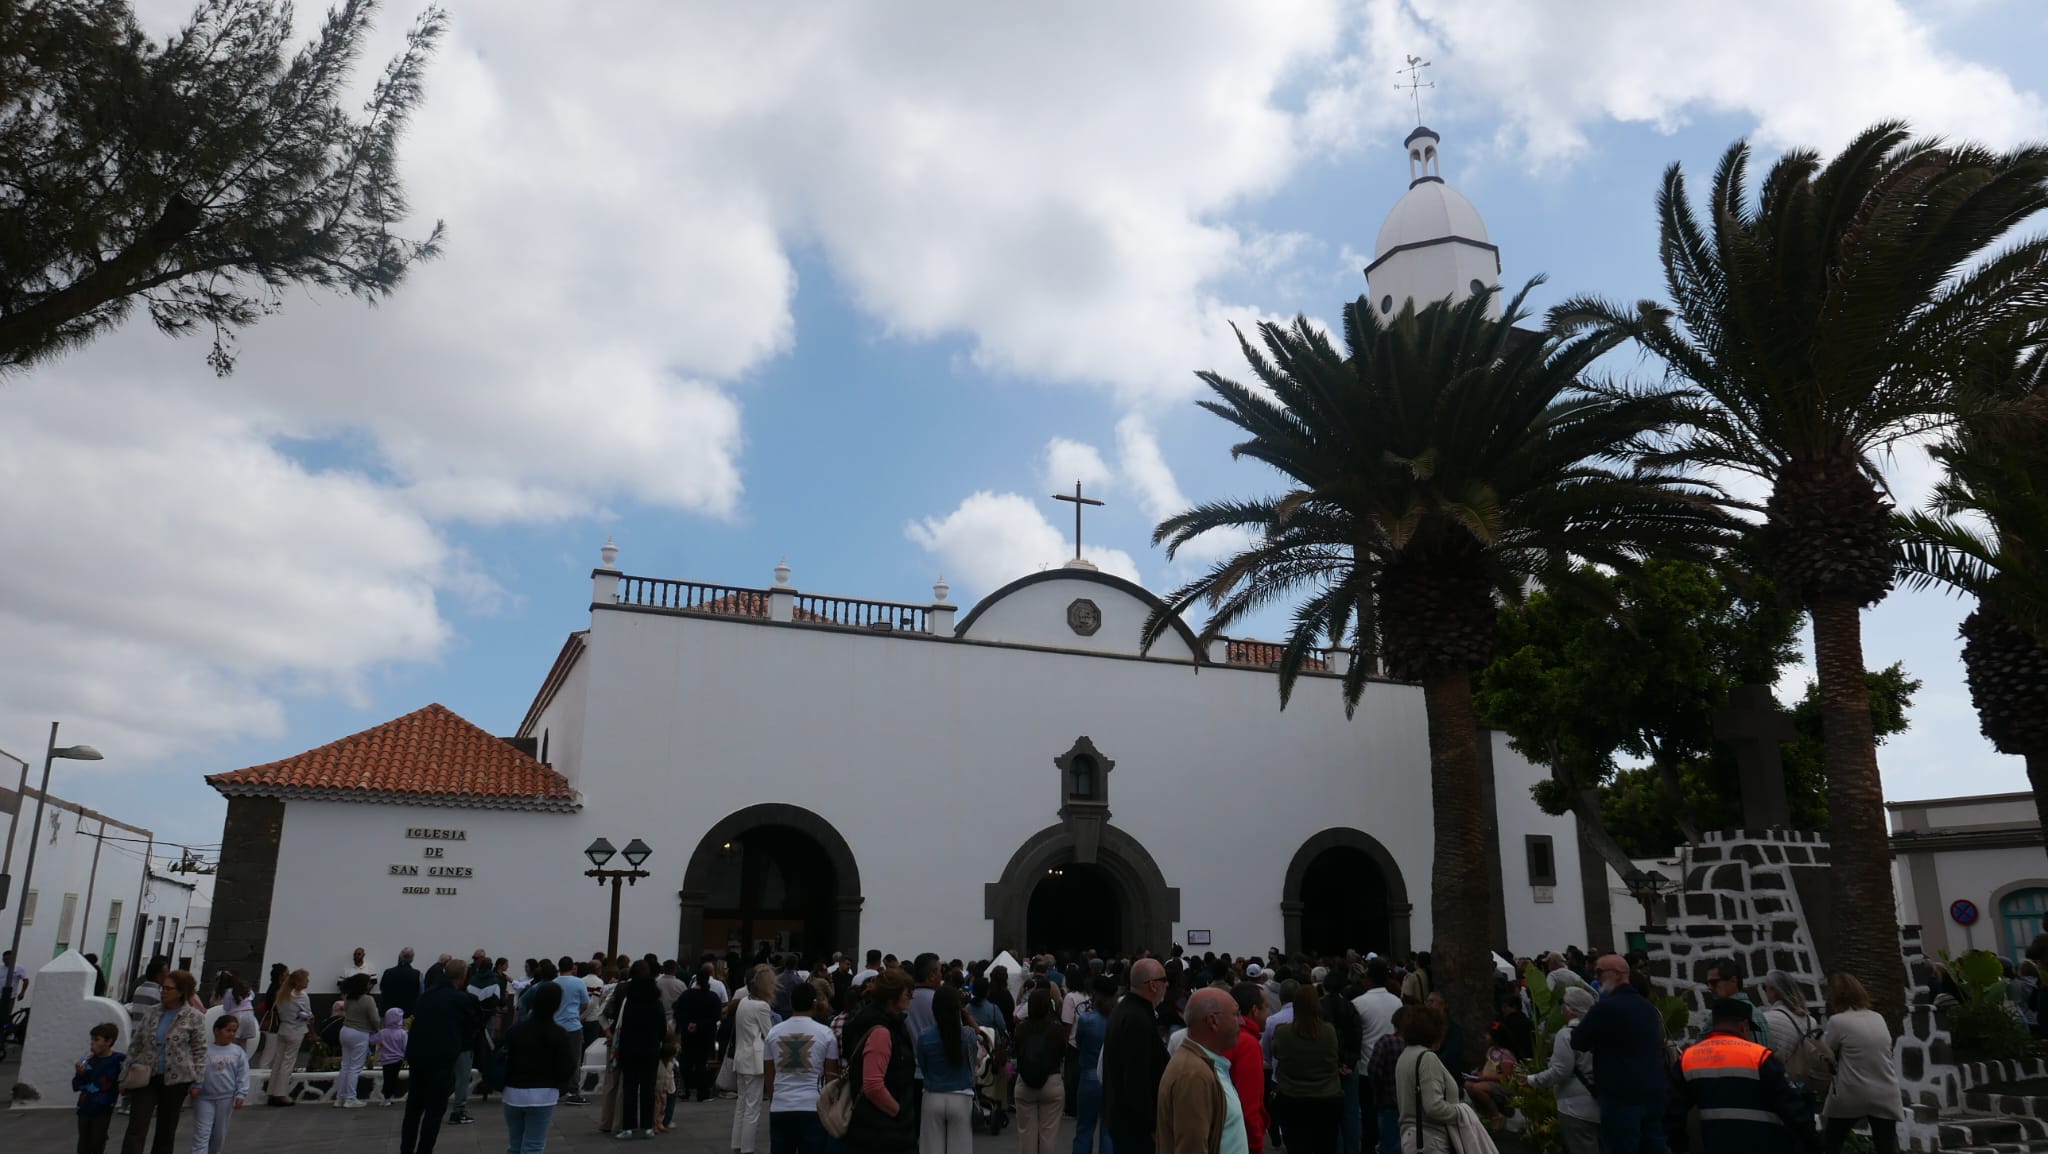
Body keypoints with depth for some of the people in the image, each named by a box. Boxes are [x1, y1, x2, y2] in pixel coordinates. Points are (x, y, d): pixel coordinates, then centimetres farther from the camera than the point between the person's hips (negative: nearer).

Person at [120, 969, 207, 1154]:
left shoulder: (195, 1017, -6)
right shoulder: (151, 1012, 5)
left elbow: (200, 1051, -4)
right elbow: (136, 1043, 12)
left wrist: (196, 1081, -7)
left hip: (175, 1079, -2)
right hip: (146, 1076, 2)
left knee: (166, 1129, 10)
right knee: (136, 1127, -7)